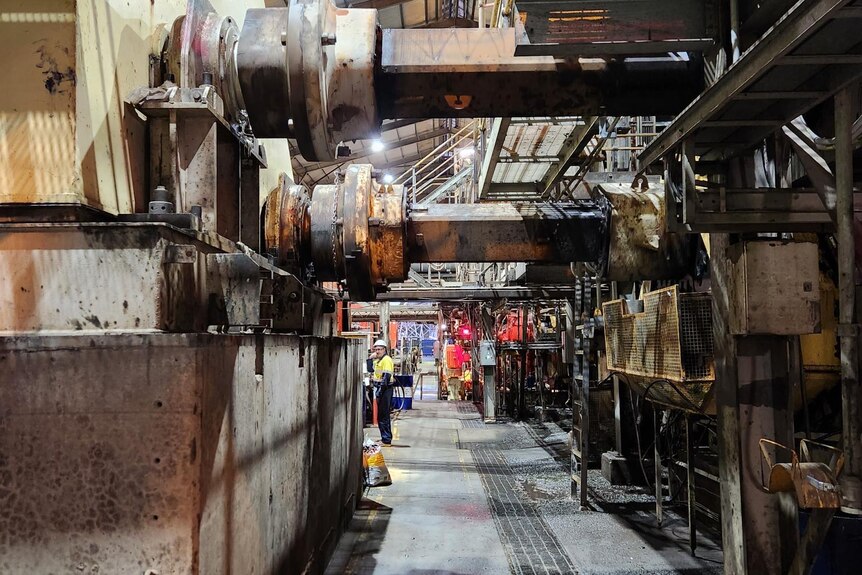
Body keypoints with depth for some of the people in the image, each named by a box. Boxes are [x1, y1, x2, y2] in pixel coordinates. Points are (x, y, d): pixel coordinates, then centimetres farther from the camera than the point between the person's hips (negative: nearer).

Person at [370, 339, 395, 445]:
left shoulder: (386, 360, -14)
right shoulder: (378, 360, 17)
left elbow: (386, 377, -21)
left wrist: (380, 390, -22)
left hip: (385, 390, -10)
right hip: (380, 390, 10)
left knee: (383, 416, -9)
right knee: (382, 415, 16)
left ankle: (386, 440, -6)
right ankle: (386, 437, 25)